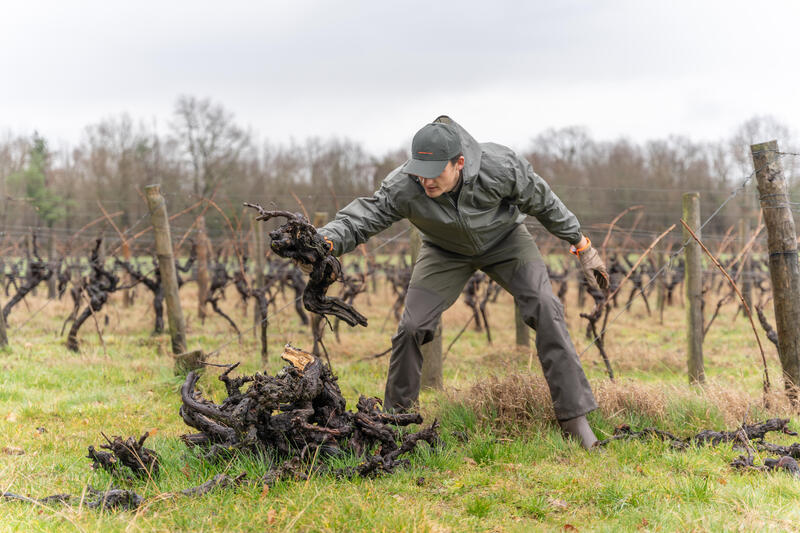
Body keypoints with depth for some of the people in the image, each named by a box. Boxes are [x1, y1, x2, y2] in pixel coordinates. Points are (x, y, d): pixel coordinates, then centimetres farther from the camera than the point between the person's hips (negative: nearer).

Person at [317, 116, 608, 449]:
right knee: (411, 327, -12)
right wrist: (326, 241, -56)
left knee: (545, 309, -18)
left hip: (504, 239, -1)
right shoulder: (403, 188, -35)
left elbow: (542, 202, -17)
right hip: (445, 252, 1)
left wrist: (582, 246, -8)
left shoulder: (499, 167, -34)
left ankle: (573, 417, -11)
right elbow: (359, 218, -33)